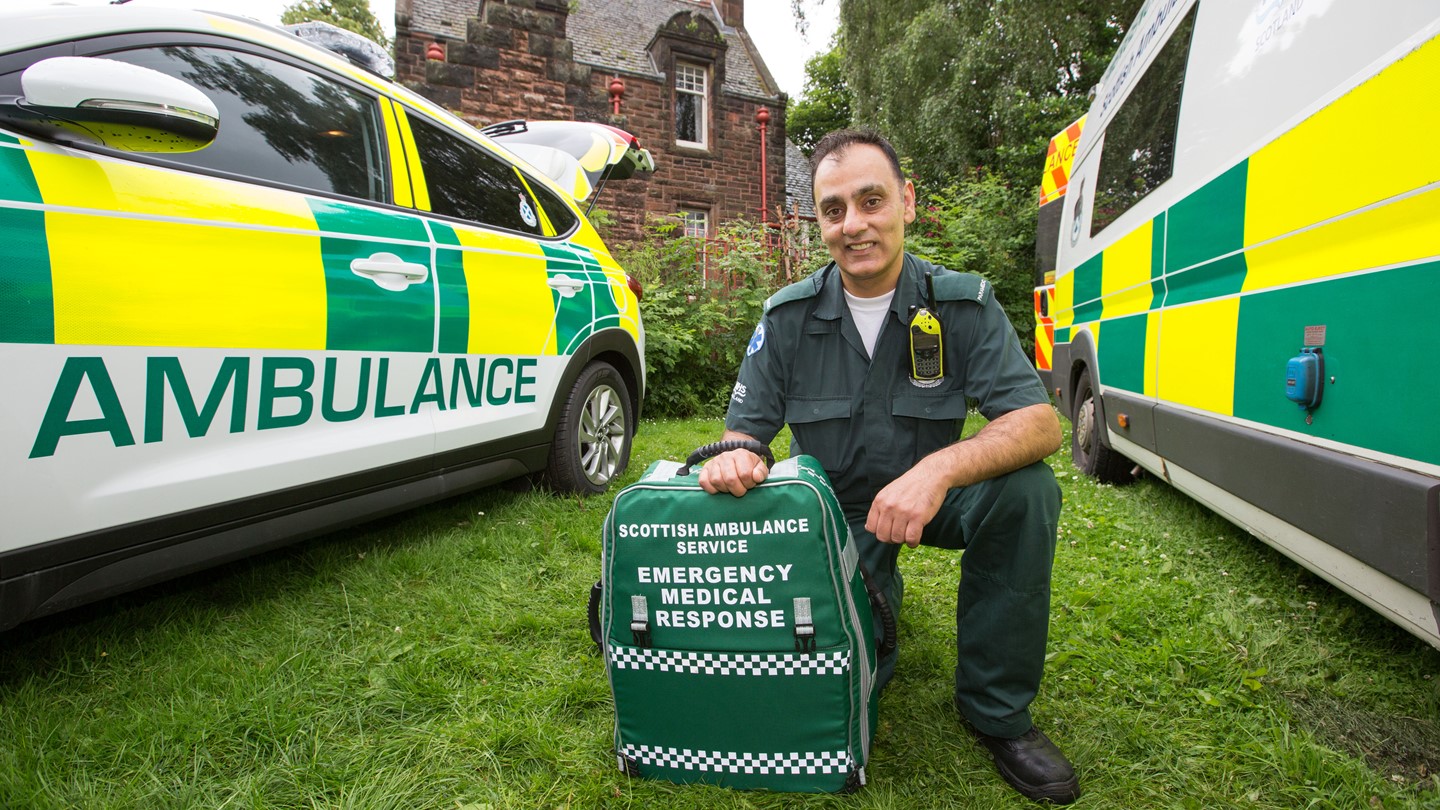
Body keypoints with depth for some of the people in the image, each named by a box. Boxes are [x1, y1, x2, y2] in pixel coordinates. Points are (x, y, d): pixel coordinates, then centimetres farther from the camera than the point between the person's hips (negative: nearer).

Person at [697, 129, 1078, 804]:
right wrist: (734, 458, -32)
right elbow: (745, 429, -5)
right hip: (834, 511, 1)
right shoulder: (789, 317, -9)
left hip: (926, 500, 0)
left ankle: (997, 711, -10)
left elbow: (1040, 423, -22)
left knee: (1026, 490, -30)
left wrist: (940, 470, -42)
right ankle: (877, 595, 25)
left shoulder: (962, 304, -13)